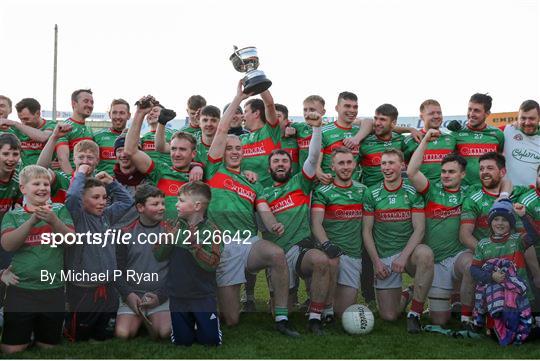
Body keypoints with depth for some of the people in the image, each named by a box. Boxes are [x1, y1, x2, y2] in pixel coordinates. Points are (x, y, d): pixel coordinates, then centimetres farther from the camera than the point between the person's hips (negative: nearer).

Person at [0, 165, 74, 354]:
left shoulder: (59, 210, 5)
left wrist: (53, 221, -24)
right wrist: (33, 220, -24)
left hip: (53, 290, 1)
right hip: (21, 290, -1)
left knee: (49, 347, 11)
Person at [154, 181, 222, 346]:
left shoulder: (211, 230, -10)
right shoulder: (175, 226, 1)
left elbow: (212, 264, -19)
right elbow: (159, 256, -3)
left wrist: (194, 244, -28)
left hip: (204, 297, -3)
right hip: (178, 296, 3)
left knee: (211, 341, 4)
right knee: (182, 342, 11)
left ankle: (203, 329, 34)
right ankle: (191, 330, 41)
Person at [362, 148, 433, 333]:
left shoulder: (413, 192, -1)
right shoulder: (371, 194, 3)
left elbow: (419, 229, -7)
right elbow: (367, 231, 4)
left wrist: (404, 256, -19)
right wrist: (376, 261, -6)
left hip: (409, 250, -1)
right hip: (383, 257, 1)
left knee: (425, 254, -39)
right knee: (388, 316, -6)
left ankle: (415, 313, -25)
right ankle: (403, 296, 33)